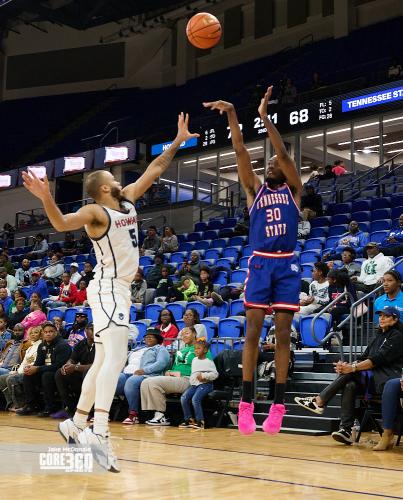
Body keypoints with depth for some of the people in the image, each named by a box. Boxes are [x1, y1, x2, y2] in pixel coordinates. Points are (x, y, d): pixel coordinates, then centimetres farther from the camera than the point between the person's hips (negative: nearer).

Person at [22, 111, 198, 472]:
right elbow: (62, 224, -30)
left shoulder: (128, 200, 12)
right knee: (116, 356, -22)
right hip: (108, 289, -9)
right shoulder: (96, 211, -12)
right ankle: (99, 434, -30)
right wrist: (46, 198, -46)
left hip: (120, 289, 9)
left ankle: (76, 425, 24)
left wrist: (177, 142, 18)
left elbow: (155, 170, 19)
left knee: (103, 360, 14)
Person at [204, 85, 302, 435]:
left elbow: (283, 152, -6)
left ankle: (278, 403, 4)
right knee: (253, 331, -4)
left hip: (287, 265, -1)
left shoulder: (293, 189, 9)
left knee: (283, 333, 0)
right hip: (260, 263, 1)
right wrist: (232, 115, -11)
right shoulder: (255, 189, 12)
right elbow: (241, 152, 0)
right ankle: (246, 402, -2)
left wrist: (264, 116, -11)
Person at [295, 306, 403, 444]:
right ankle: (346, 430, -30)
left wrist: (352, 368, -23)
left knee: (350, 373, -22)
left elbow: (377, 360, -15)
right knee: (349, 385, -22)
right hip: (373, 378, 7)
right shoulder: (379, 336, 23)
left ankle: (318, 401, -17)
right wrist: (347, 365, -8)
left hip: (388, 378, -7)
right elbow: (364, 358, 13)